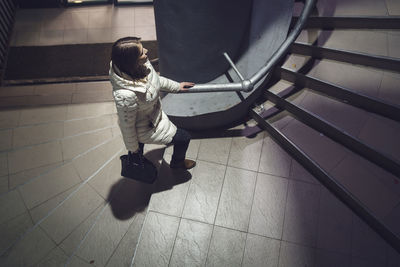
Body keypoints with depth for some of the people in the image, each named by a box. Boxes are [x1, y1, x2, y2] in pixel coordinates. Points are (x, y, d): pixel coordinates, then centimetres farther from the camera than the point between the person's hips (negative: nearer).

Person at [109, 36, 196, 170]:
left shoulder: (142, 64, -22)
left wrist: (176, 86, 15)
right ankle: (177, 162, 41)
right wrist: (133, 149, -9)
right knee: (184, 138, 10)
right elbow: (127, 126, -26)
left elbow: (155, 79, 2)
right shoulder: (125, 96, -44)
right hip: (145, 128, -6)